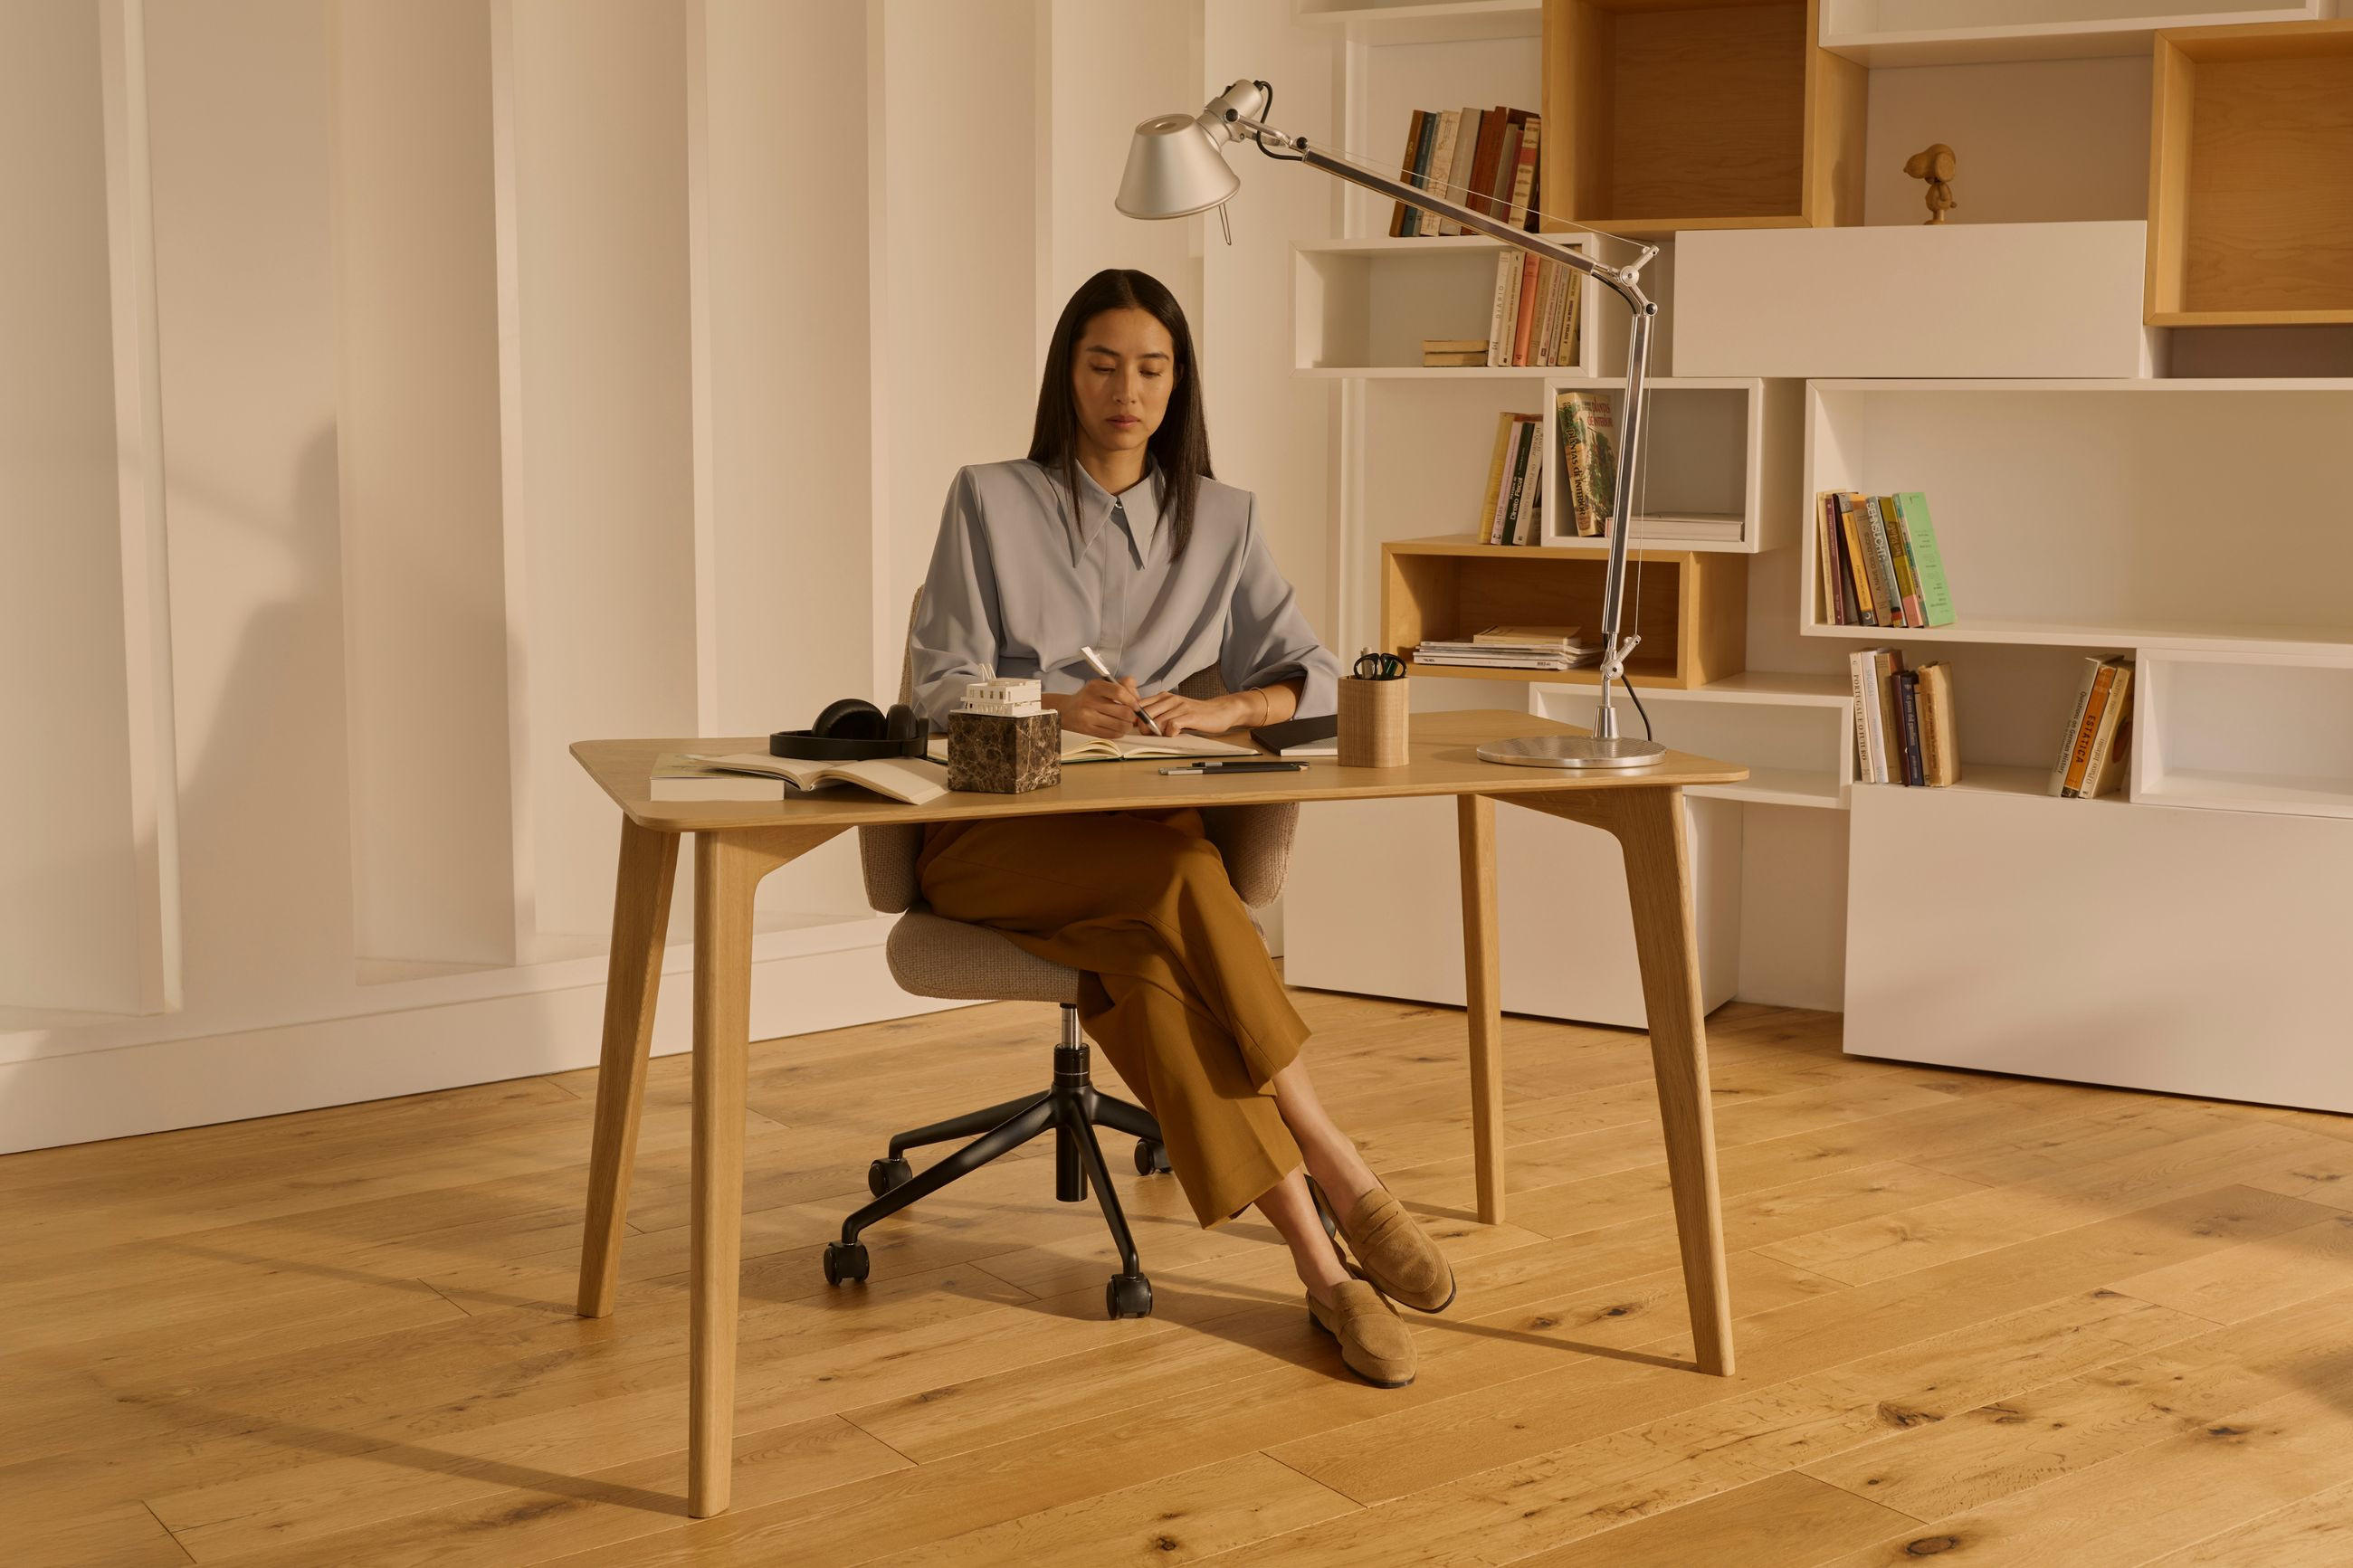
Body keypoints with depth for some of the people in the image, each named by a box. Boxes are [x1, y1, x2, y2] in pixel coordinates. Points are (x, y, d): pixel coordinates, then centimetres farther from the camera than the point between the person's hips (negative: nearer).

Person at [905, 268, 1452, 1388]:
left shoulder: (1221, 520, 14)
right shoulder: (990, 500, 5)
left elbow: (1309, 674, 9)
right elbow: (939, 686, 0)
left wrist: (1224, 708, -13)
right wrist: (1058, 708, -20)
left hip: (1145, 827, 2)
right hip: (996, 832, -2)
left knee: (1147, 962, -35)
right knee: (1178, 881, -36)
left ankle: (1319, 1264, -37)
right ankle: (1335, 1171, -34)